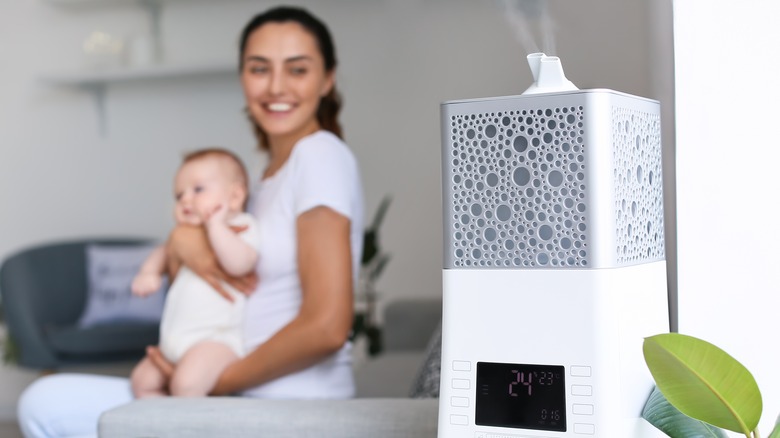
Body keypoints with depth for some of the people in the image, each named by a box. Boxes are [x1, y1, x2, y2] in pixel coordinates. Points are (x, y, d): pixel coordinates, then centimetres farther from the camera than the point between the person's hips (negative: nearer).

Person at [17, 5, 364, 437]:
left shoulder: (321, 155, -13)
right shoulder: (273, 172, 15)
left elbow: (327, 326, -23)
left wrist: (220, 381, -13)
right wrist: (183, 239, -7)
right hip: (250, 399, 9)